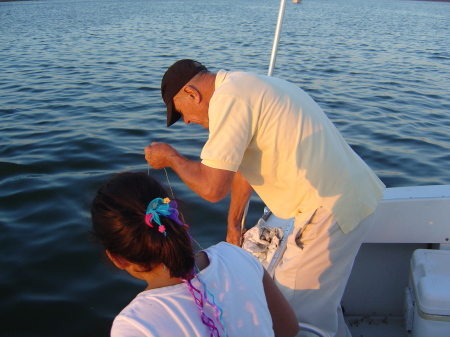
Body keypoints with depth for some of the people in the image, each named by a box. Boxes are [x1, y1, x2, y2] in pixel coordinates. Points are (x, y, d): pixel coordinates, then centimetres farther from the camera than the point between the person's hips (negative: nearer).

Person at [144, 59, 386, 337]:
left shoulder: (227, 98, -17)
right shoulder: (249, 85, 14)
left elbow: (212, 187, -22)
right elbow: (244, 164, 22)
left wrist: (170, 156, -3)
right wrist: (234, 224, 29)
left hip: (334, 207, -10)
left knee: (295, 313, 3)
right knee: (321, 298, 26)